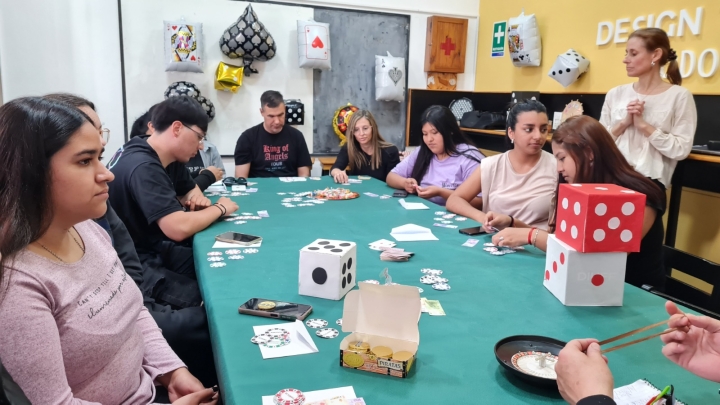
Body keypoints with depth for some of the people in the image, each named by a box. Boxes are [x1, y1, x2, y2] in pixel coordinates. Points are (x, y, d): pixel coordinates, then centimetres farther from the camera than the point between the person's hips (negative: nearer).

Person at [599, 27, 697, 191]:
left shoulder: (679, 95, 0)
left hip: (649, 181, -2)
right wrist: (623, 124, -6)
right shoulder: (615, 94, 11)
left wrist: (643, 125, -10)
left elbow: (680, 150, -8)